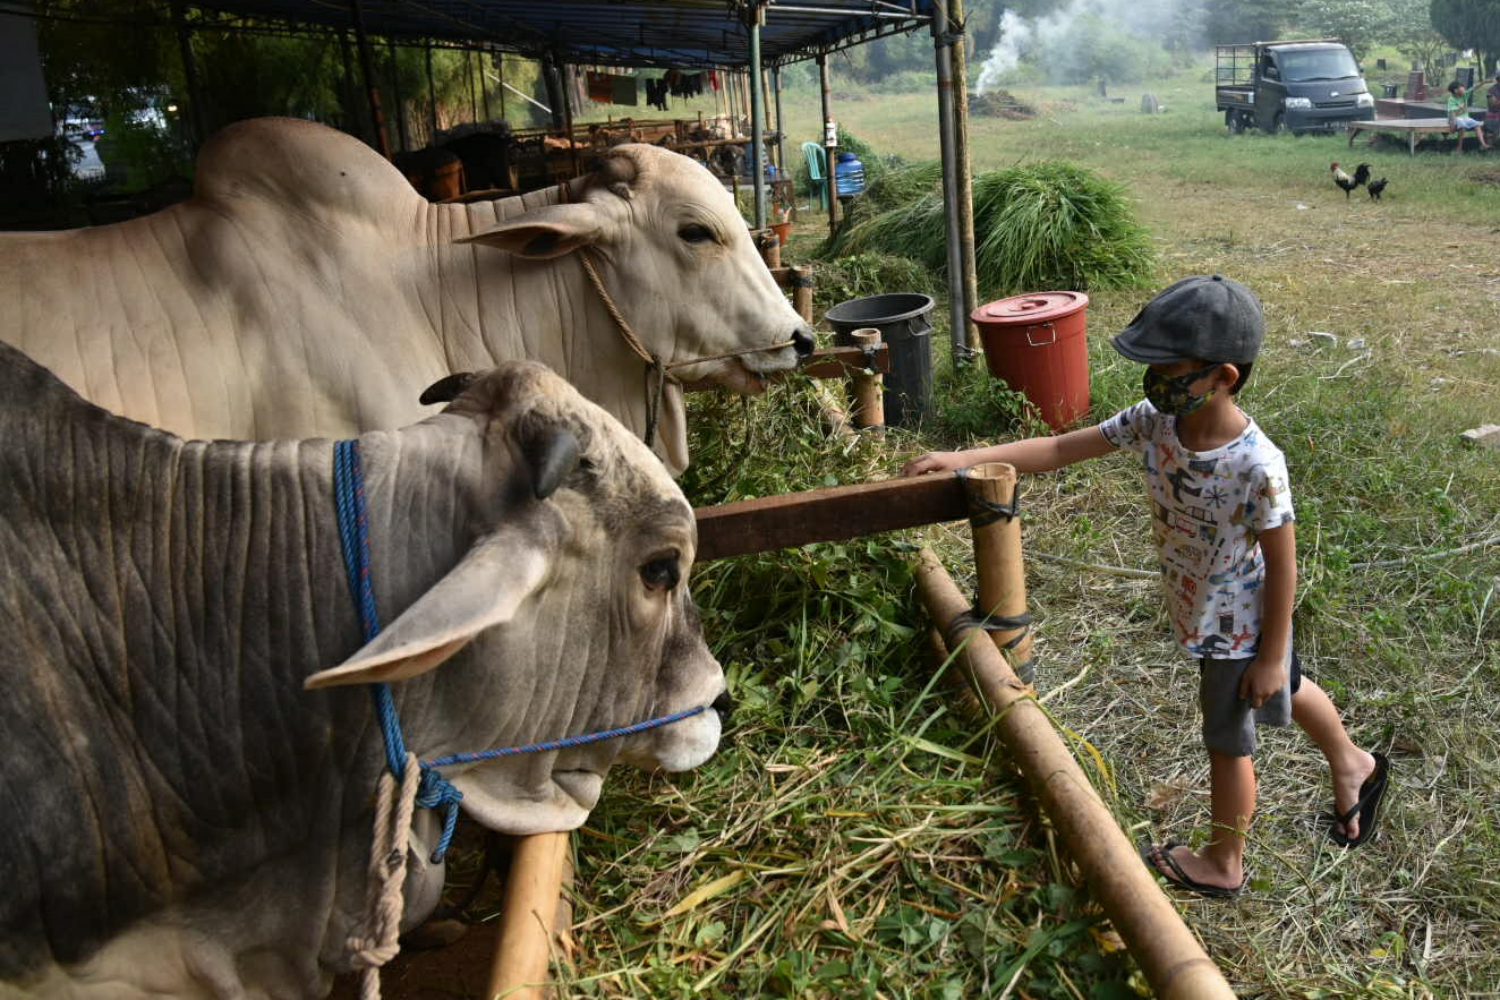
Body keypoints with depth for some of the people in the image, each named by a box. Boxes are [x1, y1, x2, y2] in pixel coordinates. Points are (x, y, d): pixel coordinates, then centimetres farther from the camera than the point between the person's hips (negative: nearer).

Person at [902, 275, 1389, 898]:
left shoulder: (1257, 467, -34)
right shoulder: (1153, 421, -17)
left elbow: (1282, 565, -23)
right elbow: (1061, 449, -14)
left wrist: (1270, 655, -14)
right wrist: (966, 458, -23)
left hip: (1238, 626, -6)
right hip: (1198, 607, 7)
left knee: (1228, 741, 14)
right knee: (1288, 689, 31)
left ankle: (1222, 864, 39)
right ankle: (1352, 766, 60)